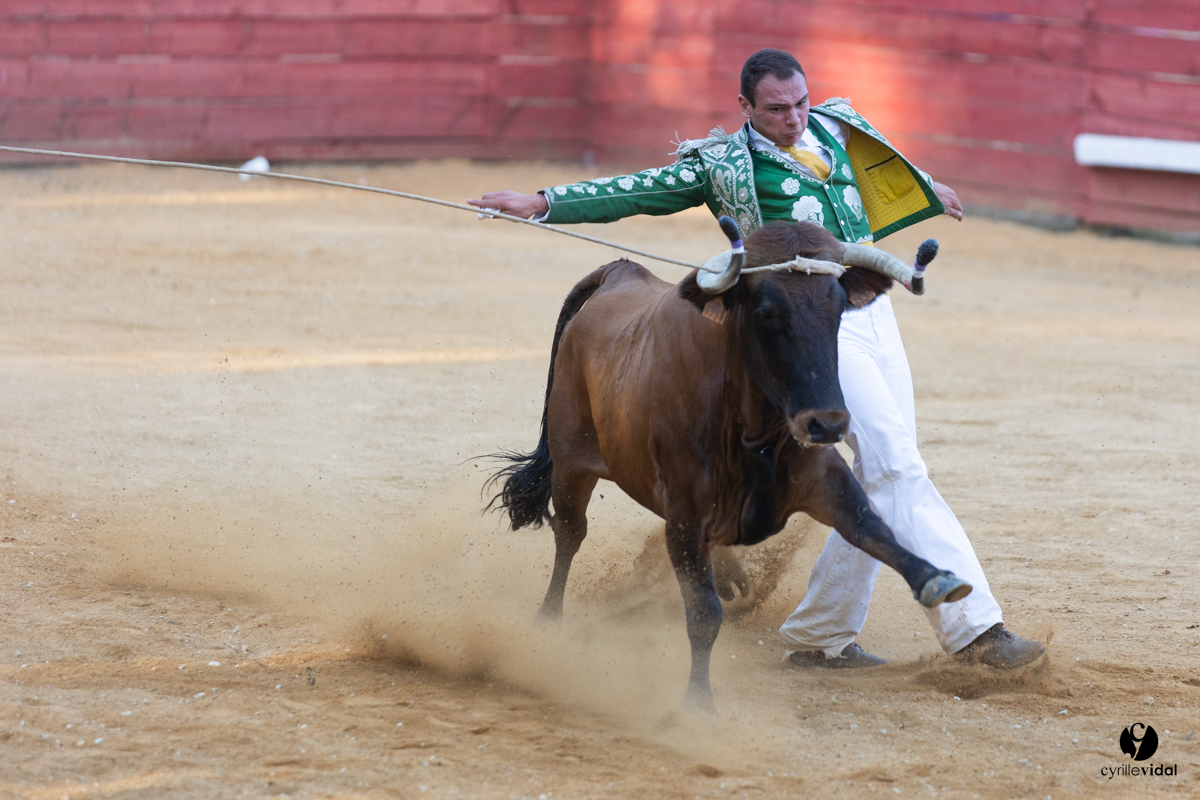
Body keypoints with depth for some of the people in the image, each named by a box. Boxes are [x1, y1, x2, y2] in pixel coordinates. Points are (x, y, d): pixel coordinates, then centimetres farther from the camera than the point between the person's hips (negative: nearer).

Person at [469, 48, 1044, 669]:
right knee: (895, 464, -17)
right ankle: (974, 625, -21)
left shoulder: (834, 130, 15)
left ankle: (818, 634, 14)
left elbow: (877, 159, 36)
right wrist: (544, 204, -5)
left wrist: (929, 190, 55)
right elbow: (640, 191, 1)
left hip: (873, 310, 7)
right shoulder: (726, 164, -1)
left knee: (884, 484, 4)